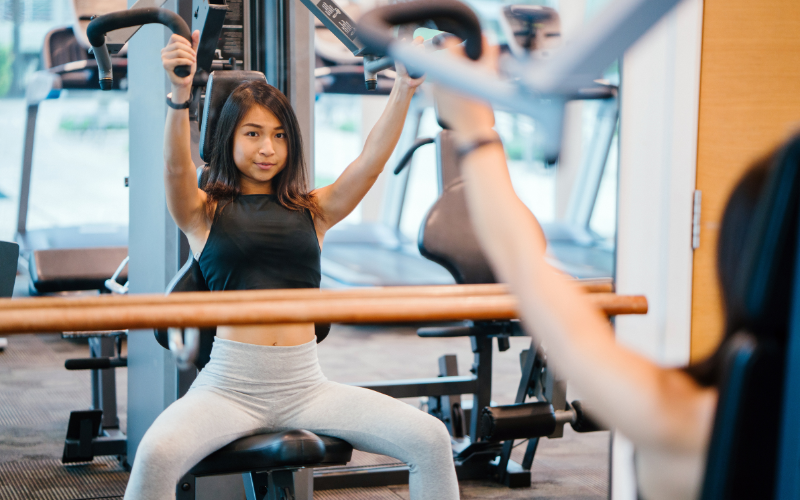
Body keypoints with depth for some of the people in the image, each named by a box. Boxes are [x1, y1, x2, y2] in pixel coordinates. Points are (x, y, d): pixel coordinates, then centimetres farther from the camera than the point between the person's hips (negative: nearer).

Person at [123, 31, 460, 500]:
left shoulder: (312, 211, 14)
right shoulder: (205, 211, 8)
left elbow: (372, 161, 1)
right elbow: (176, 167, -13)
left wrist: (404, 90, -14)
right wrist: (180, 95, -31)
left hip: (306, 385, 3)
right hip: (229, 385, -3)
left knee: (430, 438, -16)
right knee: (158, 453, -33)